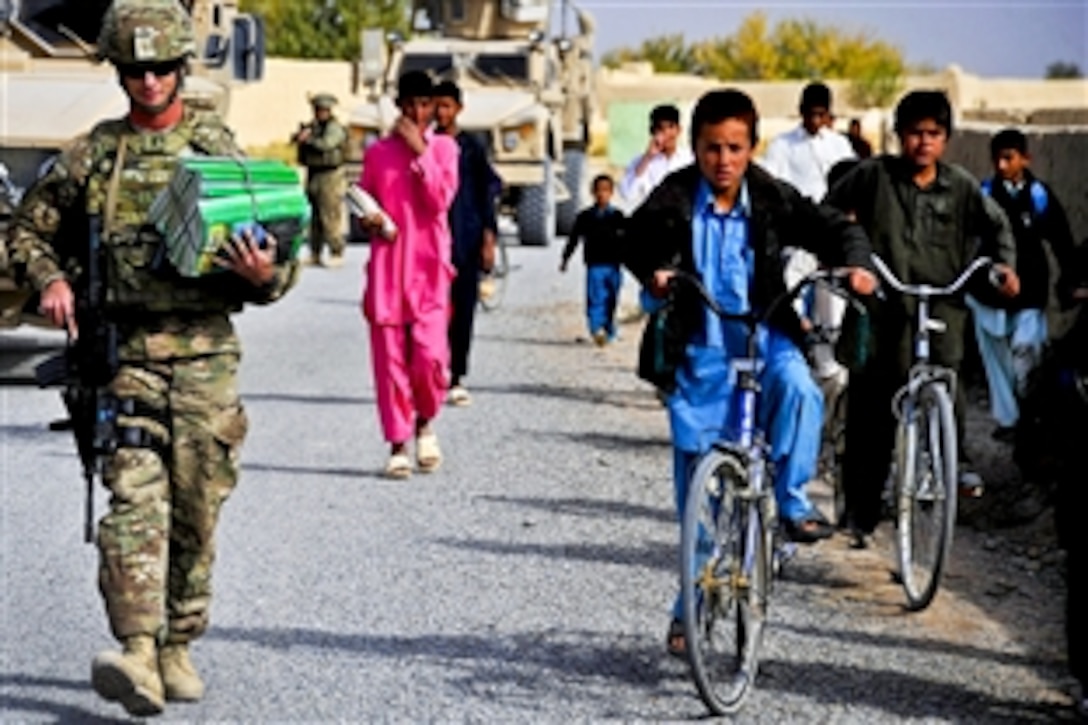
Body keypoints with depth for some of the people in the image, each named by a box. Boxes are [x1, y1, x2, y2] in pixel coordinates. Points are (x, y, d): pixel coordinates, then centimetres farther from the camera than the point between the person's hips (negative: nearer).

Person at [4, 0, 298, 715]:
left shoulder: (220, 149, 6)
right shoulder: (92, 155, 7)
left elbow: (279, 264, 8)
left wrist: (265, 273, -15)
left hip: (205, 351, 1)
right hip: (126, 352, -1)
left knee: (196, 510, 5)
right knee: (135, 496, -15)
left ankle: (179, 649, 20)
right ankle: (136, 652, -24)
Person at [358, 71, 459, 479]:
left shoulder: (443, 148, 6)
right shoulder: (377, 153, 10)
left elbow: (440, 200, -8)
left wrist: (420, 150, -10)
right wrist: (368, 220, -3)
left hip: (428, 267, -1)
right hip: (386, 266, 2)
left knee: (430, 357, -12)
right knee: (389, 359, -1)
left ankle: (425, 423, 16)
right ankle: (398, 444, 8)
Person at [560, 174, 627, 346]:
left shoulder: (618, 216, 7)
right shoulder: (585, 217, 6)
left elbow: (626, 240, 7)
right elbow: (574, 239, 12)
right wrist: (565, 259, 11)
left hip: (614, 266, 2)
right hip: (594, 265, -2)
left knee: (611, 301, 8)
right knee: (595, 299, -15)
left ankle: (609, 333, 21)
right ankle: (596, 330, -27)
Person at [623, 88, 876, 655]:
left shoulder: (772, 198, -6)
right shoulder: (674, 199, -9)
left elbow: (834, 228, -1)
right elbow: (636, 240, -6)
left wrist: (854, 264, -21)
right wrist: (653, 271, -27)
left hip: (764, 336, 0)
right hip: (699, 347, 0)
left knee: (798, 388, -34)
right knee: (695, 477, 3)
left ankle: (791, 499, -12)